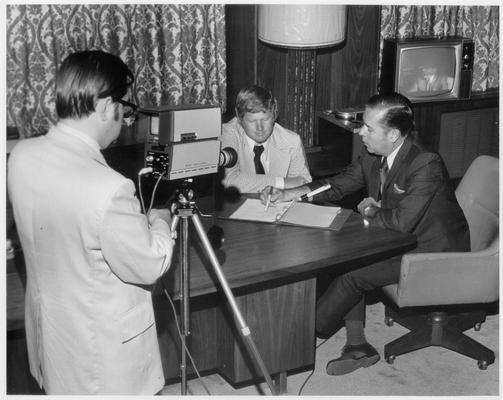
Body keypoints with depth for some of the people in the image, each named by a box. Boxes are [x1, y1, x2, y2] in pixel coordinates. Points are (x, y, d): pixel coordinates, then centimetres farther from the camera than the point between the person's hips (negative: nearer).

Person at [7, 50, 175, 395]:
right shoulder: (108, 189, -34)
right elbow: (150, 266, -20)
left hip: (48, 329, 7)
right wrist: (161, 222, -1)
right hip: (102, 352, -6)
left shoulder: (22, 156, -10)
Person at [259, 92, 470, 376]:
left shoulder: (426, 165, -28)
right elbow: (338, 184, 7)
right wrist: (289, 194, -6)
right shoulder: (373, 157, -2)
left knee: (353, 273, -17)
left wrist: (370, 211, -13)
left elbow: (401, 221, -34)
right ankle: (358, 345, -3)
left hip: (434, 253, -8)